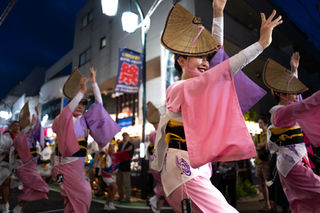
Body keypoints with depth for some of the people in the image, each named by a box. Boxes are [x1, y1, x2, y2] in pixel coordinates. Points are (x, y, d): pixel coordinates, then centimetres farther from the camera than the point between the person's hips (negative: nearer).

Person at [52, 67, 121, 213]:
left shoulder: (84, 120, 6)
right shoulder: (62, 120, -6)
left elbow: (98, 103, 2)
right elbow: (66, 112, -28)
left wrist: (93, 82, -5)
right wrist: (82, 91, -36)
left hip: (78, 164, 6)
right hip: (65, 164, -6)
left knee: (72, 198, 14)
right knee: (83, 194, -9)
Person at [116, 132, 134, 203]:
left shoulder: (130, 145, -8)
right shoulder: (120, 144, 13)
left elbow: (130, 156, -13)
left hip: (125, 166, -7)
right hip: (119, 165, 7)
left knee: (126, 183, 0)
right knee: (119, 182, 15)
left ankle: (127, 198, 10)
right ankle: (121, 197, 28)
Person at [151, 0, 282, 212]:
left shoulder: (195, 86, 12)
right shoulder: (179, 88, -12)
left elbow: (216, 50, 18)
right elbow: (220, 73, -20)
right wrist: (262, 42, -18)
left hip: (197, 168, 9)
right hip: (186, 168, -9)